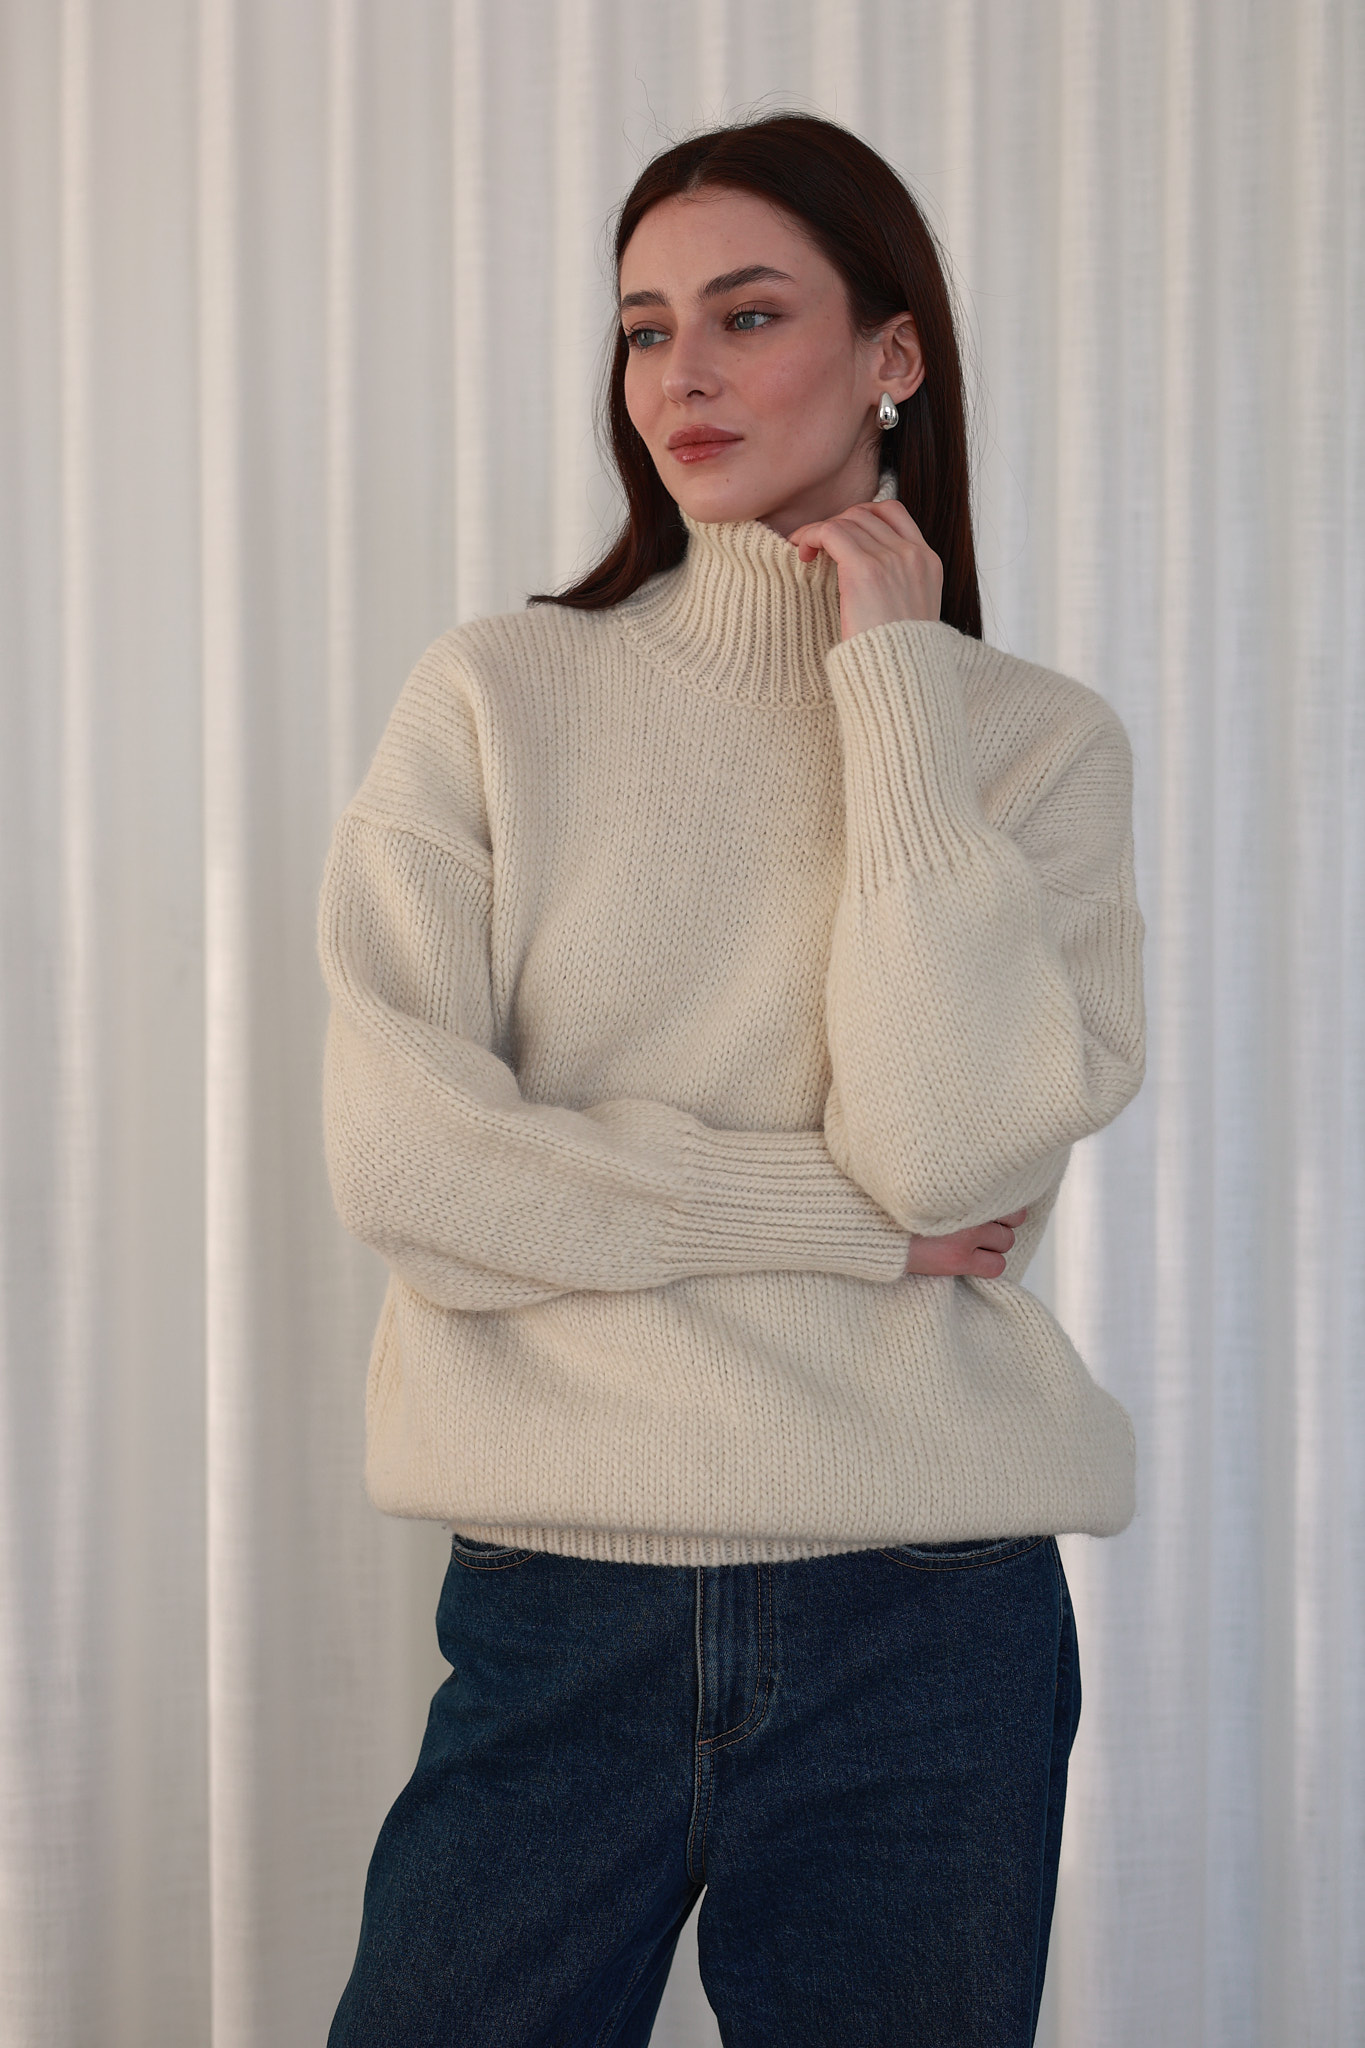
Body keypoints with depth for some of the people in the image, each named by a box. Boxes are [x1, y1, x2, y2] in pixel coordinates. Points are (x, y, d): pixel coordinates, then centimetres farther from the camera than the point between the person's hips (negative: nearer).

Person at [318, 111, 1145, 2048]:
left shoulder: (1039, 739, 4)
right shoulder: (501, 694, 3)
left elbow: (959, 1142, -13)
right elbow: (398, 1155, -8)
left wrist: (894, 684, -8)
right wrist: (847, 1215, -9)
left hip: (929, 1616, 1)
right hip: (560, 1604, 0)